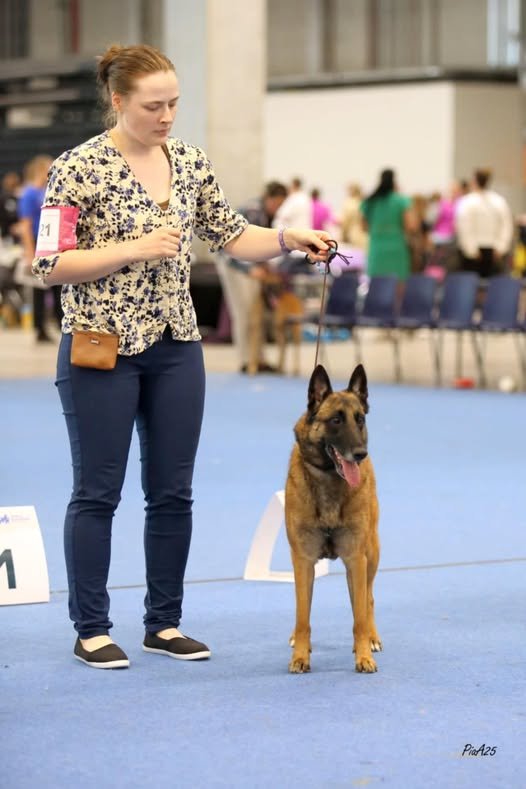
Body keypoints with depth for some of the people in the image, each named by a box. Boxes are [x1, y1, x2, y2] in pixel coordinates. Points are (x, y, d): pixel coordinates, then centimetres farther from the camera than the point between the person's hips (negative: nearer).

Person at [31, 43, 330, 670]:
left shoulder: (191, 163, 6)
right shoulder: (78, 168, -11)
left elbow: (233, 237, 11)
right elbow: (50, 266, -12)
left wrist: (288, 238, -7)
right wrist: (135, 248, -19)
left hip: (177, 346, 6)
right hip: (102, 348, -5)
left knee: (172, 491, 8)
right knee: (97, 492, 2)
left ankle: (164, 624, 19)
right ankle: (91, 630, 11)